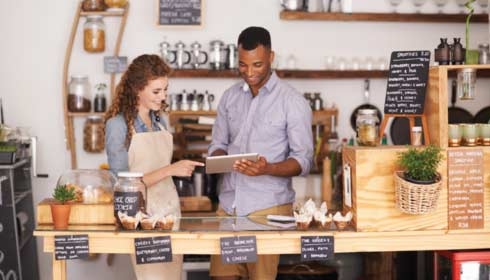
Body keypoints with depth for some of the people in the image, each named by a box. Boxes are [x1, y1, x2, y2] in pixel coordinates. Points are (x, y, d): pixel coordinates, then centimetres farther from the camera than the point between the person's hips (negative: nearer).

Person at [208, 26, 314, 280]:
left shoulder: (293, 102, -4)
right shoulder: (230, 97, 11)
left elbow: (303, 160, -5)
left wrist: (268, 169, -23)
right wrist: (219, 158, -8)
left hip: (267, 207, -4)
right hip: (228, 203, 4)